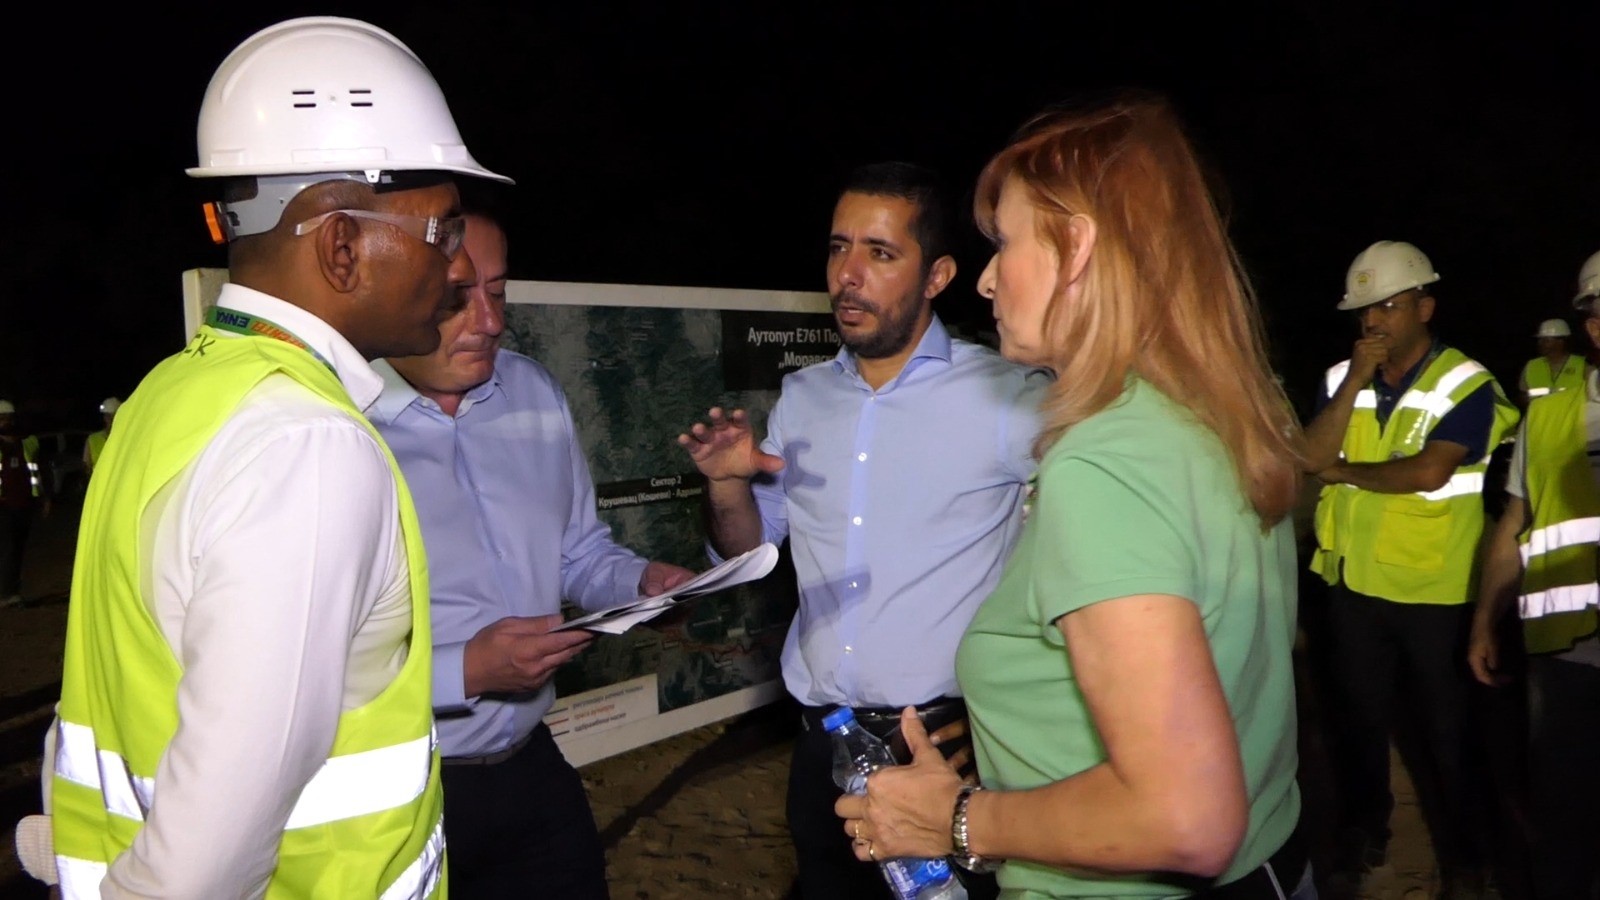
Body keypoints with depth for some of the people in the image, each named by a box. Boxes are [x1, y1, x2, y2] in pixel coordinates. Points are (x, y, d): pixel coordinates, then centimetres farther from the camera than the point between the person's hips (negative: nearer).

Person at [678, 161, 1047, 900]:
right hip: (822, 742, 5)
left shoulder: (1007, 396, -12)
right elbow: (748, 549, 13)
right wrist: (727, 481, -8)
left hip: (950, 743, -5)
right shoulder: (801, 396, 5)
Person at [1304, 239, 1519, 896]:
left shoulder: (1465, 385, -12)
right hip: (1354, 581, 4)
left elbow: (1427, 472, -24)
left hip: (1435, 589, -4)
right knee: (1362, 717, 19)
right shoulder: (1343, 378, 2)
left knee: (1446, 728, 12)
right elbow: (1311, 458, -11)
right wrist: (1357, 379, -16)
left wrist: (1344, 473, -11)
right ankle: (1364, 830, 39)